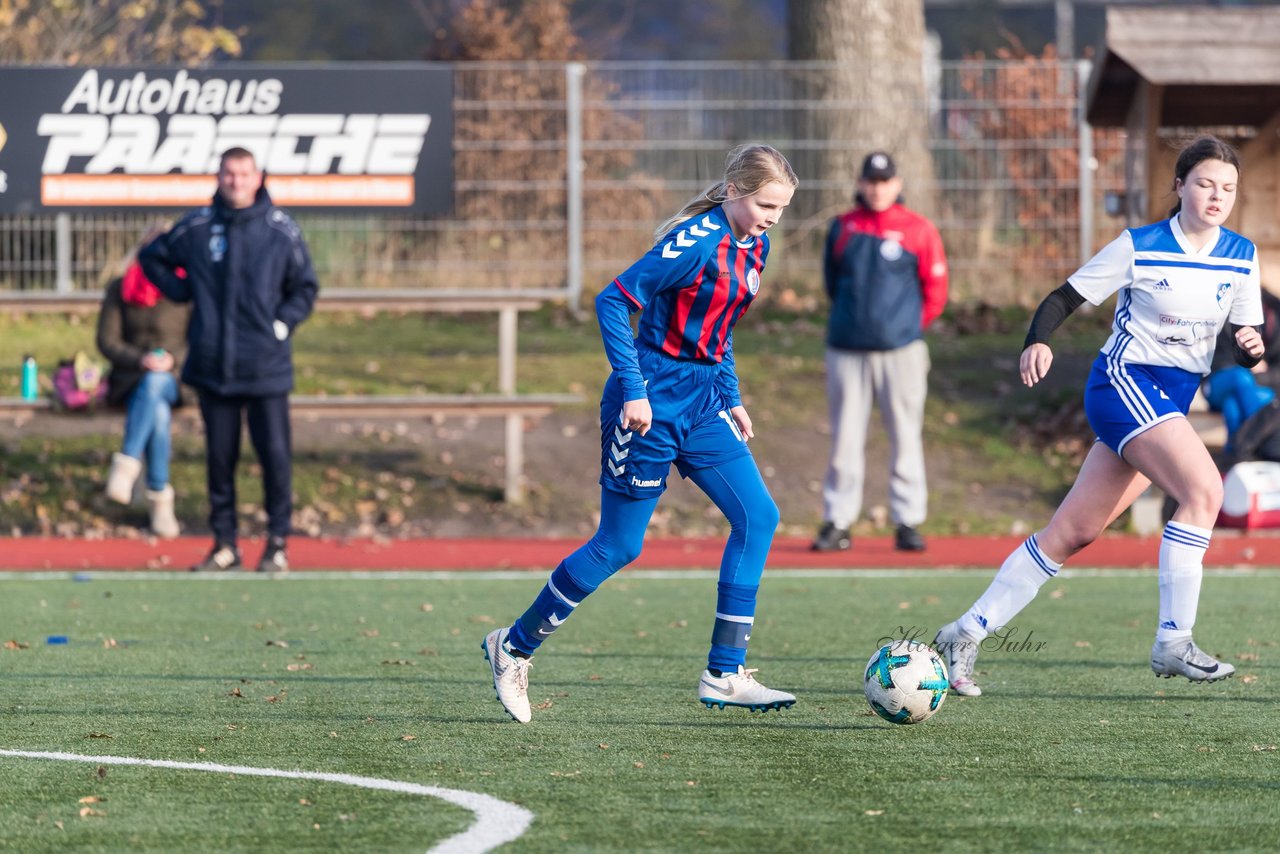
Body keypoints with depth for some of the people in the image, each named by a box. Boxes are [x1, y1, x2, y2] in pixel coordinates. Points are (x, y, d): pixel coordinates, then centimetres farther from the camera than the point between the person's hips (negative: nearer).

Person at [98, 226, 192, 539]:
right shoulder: (120, 289, 3)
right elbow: (107, 341, 0)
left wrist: (173, 358, -19)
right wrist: (140, 359, -18)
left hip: (170, 379, 0)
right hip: (130, 380, 0)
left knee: (154, 385, -40)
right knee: (158, 414, -35)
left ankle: (127, 463, -47)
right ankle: (160, 498, -35)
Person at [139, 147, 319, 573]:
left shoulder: (281, 230, -1)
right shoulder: (196, 227, 3)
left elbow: (305, 287, 8)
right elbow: (152, 257, 18)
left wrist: (282, 323, -6)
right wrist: (183, 293, 6)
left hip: (266, 367, -2)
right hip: (213, 366, 2)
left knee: (275, 453, -2)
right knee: (219, 455, 7)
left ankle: (277, 543, 7)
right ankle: (224, 543, 15)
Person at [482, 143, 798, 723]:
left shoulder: (753, 246, 7)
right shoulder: (697, 242, -20)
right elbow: (613, 301, -21)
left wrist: (731, 399, 17)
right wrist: (633, 390, -24)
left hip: (701, 403, 8)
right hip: (652, 402, -8)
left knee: (758, 516, -4)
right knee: (619, 545, 0)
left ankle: (724, 675, -1)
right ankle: (513, 647, 18)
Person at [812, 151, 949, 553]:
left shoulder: (918, 230, 2)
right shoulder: (842, 228, 8)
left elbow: (935, 292, 6)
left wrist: (909, 327, 5)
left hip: (899, 350, -2)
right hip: (847, 350, 2)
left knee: (905, 437, 0)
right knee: (845, 440, 2)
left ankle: (908, 522, 4)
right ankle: (837, 523, 6)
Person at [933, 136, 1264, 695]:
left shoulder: (1241, 257, 6)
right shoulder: (1139, 247, -8)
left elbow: (1243, 336, 12)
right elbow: (1064, 298, -4)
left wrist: (1250, 348, -12)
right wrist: (1038, 343, -22)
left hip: (1173, 399, 6)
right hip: (1123, 381, -6)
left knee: (1073, 532, 6)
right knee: (1204, 487, -27)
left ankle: (966, 634, 14)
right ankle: (1173, 643, -23)